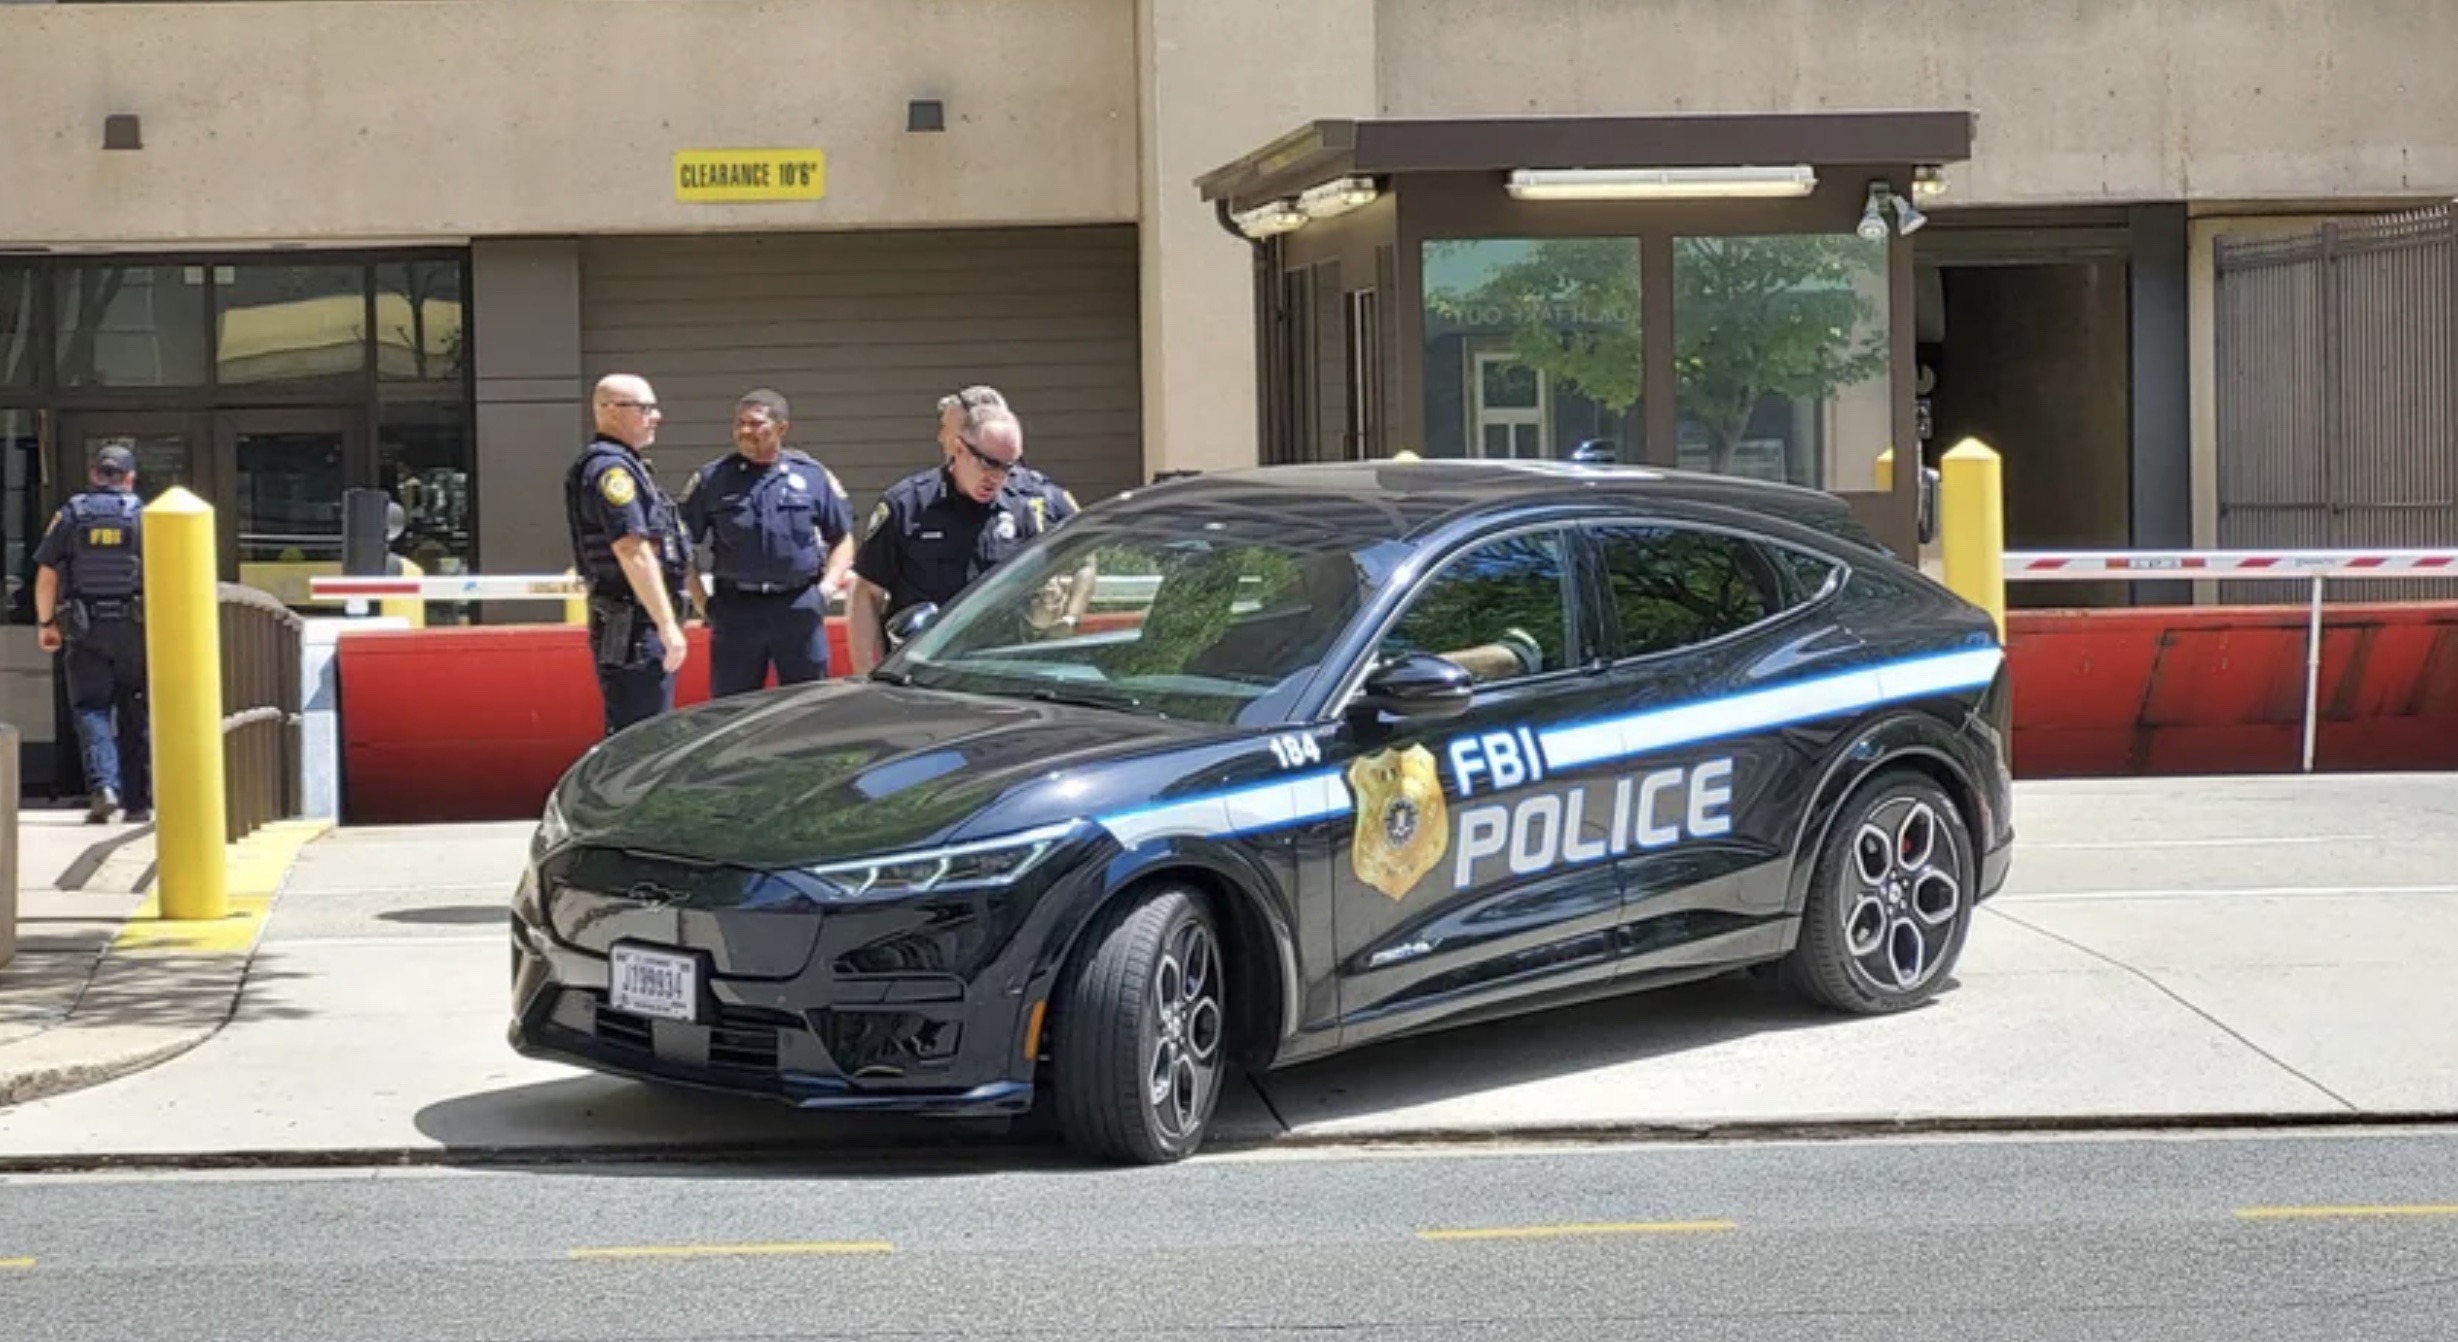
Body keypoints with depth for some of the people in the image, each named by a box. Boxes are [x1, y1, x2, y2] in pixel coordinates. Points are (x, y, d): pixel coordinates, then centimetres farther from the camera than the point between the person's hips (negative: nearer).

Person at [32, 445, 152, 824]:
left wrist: (46, 623, 12)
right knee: (136, 717, 8)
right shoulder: (144, 517, 1)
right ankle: (138, 802, 11)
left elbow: (46, 576, 3)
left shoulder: (70, 515, 3)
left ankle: (103, 785, -20)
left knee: (91, 711, 2)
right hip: (136, 630, 0)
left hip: (86, 632, 0)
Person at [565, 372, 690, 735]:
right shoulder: (610, 467, -14)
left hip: (637, 627, 11)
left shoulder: (625, 464, 20)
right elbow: (633, 551, -21)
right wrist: (668, 625, -23)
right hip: (633, 627, -11)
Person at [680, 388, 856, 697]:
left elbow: (842, 538, 14)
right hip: (735, 610, 0)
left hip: (799, 608, 0)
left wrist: (828, 586, 0)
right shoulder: (712, 480, 5)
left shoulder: (813, 476, 7)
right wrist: (703, 601, -1)